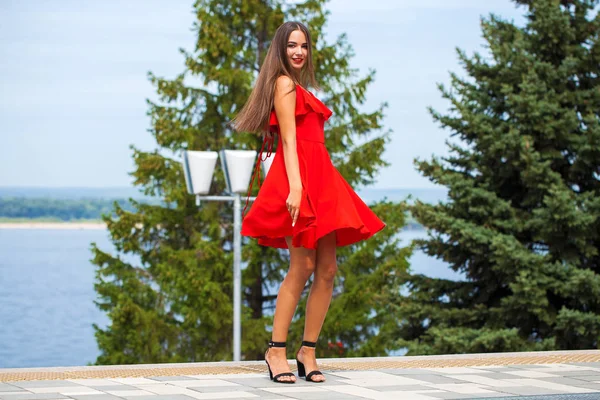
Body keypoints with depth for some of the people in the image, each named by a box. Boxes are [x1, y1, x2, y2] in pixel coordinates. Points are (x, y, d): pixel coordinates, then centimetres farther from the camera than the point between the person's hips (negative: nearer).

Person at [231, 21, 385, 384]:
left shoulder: (301, 88, 26)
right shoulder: (285, 84, -1)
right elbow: (288, 139, -11)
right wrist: (295, 186, -21)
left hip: (320, 180, 9)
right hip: (298, 179, -9)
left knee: (327, 270, 2)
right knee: (302, 267, -12)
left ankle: (308, 353, 5)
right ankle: (276, 351, -7)